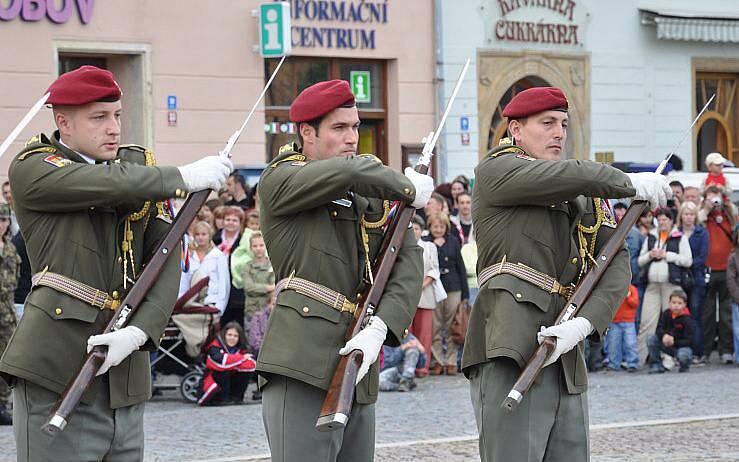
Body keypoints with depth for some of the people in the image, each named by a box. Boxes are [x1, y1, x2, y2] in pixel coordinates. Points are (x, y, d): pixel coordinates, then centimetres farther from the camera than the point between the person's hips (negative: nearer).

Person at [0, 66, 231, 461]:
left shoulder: (140, 165, 14)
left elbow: (167, 260, 4)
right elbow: (113, 184, -17)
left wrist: (138, 332, -11)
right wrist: (186, 177, -3)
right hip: (56, 368, -5)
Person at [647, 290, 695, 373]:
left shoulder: (687, 320, -17)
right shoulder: (666, 314, -4)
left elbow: (689, 340, -19)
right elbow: (659, 329, -7)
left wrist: (674, 342, -31)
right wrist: (664, 335, -31)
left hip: (682, 346, -4)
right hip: (667, 345, 4)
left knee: (683, 356, -38)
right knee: (652, 337, -17)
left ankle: (684, 366, 3)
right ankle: (656, 366, -7)